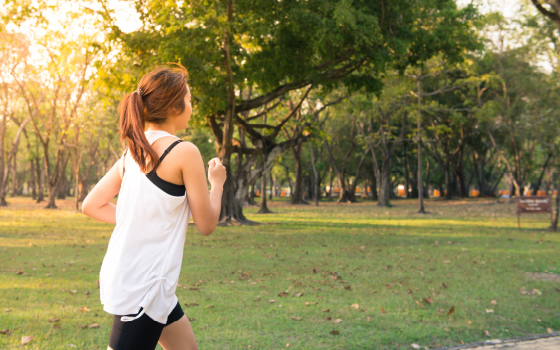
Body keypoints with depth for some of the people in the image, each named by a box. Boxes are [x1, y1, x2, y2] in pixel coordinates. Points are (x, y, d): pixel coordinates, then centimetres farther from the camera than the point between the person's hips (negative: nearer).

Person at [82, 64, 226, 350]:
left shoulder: (133, 151, 8)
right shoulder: (184, 152, -14)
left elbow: (91, 205, 13)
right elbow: (206, 224, -7)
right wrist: (217, 182, 9)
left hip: (123, 274, 9)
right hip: (142, 286, -9)